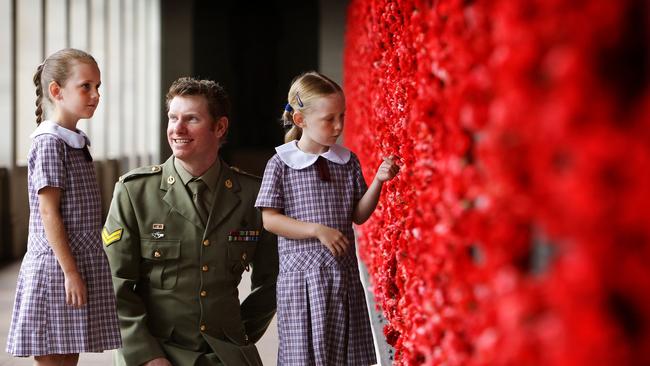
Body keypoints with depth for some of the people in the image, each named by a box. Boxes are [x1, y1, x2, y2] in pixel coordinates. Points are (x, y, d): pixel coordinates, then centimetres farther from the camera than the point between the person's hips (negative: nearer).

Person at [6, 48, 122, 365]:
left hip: (81, 267, 9)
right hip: (56, 269, -9)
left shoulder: (77, 142, 14)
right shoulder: (49, 142, -12)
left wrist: (78, 271, 18)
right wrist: (70, 272, -18)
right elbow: (48, 213, -16)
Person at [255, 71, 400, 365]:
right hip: (302, 275, -4)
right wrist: (318, 230, -17)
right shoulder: (281, 164, -6)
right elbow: (270, 220, -10)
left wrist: (378, 181, -6)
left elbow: (358, 215, 9)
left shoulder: (348, 161, 7)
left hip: (344, 274, 4)